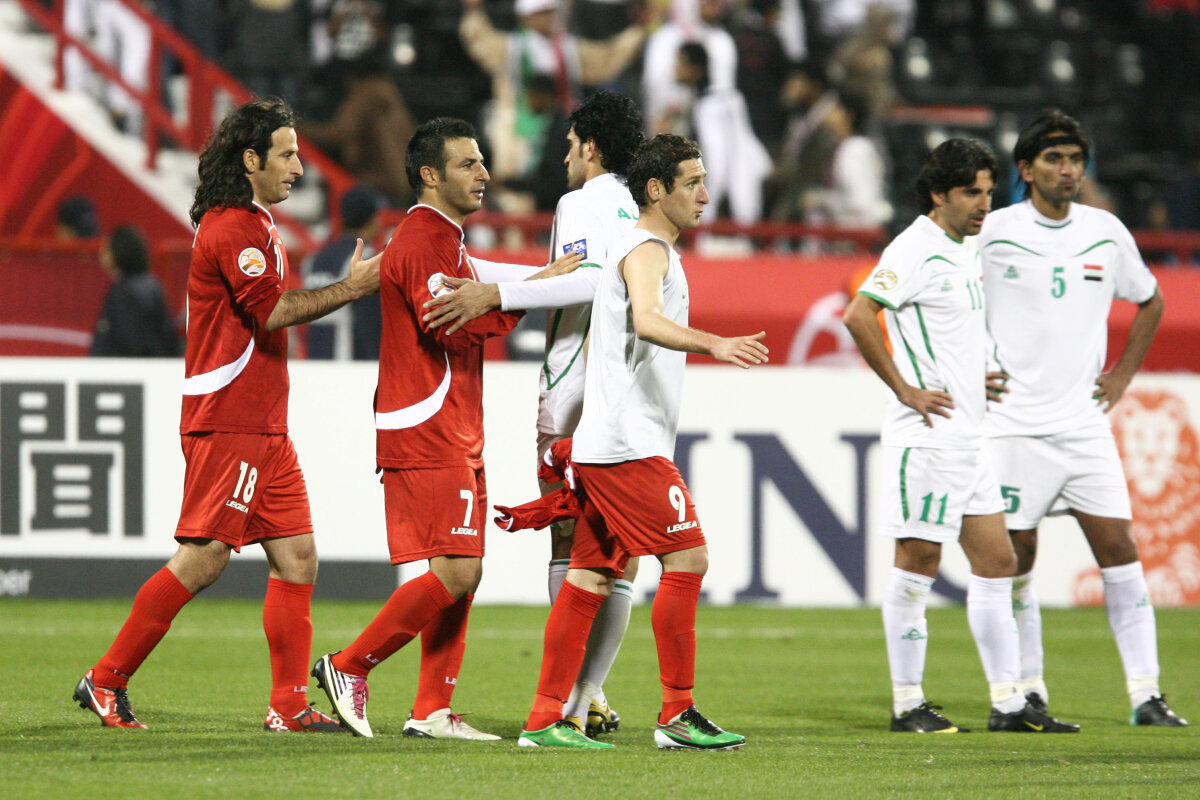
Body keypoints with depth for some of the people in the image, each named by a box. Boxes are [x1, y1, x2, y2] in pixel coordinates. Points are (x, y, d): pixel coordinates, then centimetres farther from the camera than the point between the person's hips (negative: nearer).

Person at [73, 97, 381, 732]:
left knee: (296, 556, 4)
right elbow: (272, 309, -21)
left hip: (262, 427, 10)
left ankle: (290, 704, 4)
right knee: (203, 558, -10)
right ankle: (106, 681, -2)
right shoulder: (230, 228, -13)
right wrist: (350, 289, -15)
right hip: (228, 423, -10)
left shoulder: (254, 225, 20)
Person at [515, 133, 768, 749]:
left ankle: (545, 720, 7)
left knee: (592, 577, 8)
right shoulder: (646, 250, -10)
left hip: (602, 442, 10)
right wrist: (714, 345, -44)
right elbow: (646, 319, -30)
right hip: (629, 444, -10)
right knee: (687, 559, -11)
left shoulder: (640, 249, 22)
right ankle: (677, 715, -9)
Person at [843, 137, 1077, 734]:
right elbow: (858, 315, -24)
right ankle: (907, 704, 0)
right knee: (918, 562, -5)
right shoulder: (915, 250, -13)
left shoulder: (966, 250, 16)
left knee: (996, 561, 7)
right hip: (927, 434, -9)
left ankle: (1008, 702, 10)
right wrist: (904, 388, -20)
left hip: (968, 434, 9)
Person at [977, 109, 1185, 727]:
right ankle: (1027, 688, 13)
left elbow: (1149, 302, 22)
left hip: (1085, 422, 2)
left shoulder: (1107, 233, 6)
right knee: (1015, 556, 0)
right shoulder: (991, 234, -5)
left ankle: (1145, 693, -4)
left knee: (1118, 547, -5)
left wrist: (1123, 375, 13)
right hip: (1014, 424, -2)